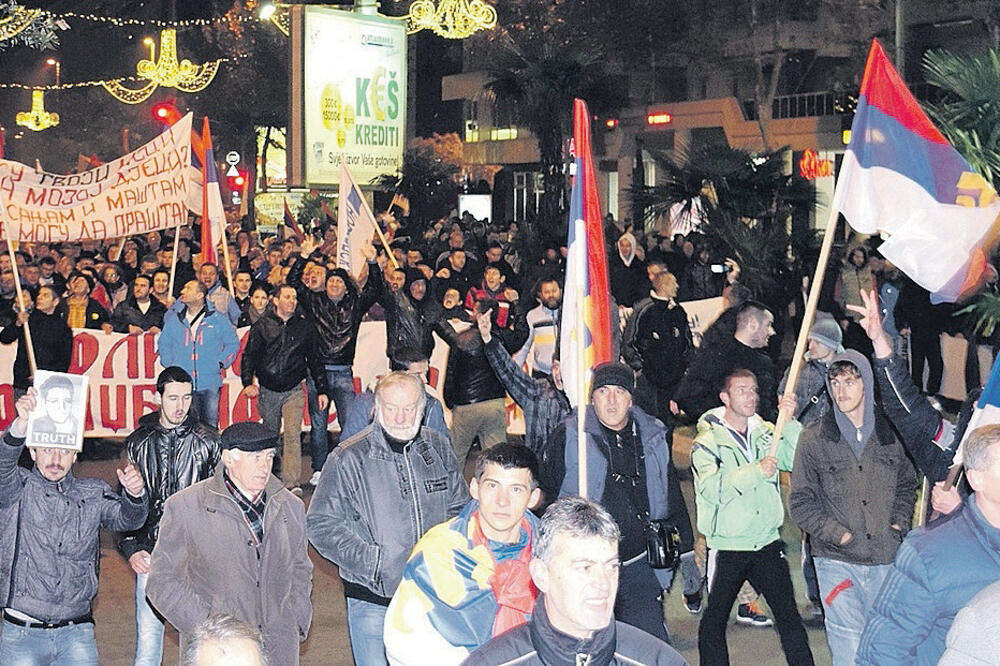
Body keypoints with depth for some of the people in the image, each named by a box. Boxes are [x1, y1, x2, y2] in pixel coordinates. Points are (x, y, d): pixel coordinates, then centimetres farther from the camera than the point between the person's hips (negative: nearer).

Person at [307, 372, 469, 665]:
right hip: (372, 600, -3)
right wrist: (373, 559, -16)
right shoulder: (349, 459, -9)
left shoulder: (439, 449, 3)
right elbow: (321, 525, -8)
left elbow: (460, 508, 14)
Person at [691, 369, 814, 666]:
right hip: (727, 548, -3)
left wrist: (789, 421, -16)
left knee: (788, 613, 8)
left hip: (767, 542, 4)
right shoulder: (707, 441, -7)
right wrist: (756, 471, -27)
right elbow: (710, 488, -22)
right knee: (714, 620, 3)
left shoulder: (766, 433, 6)